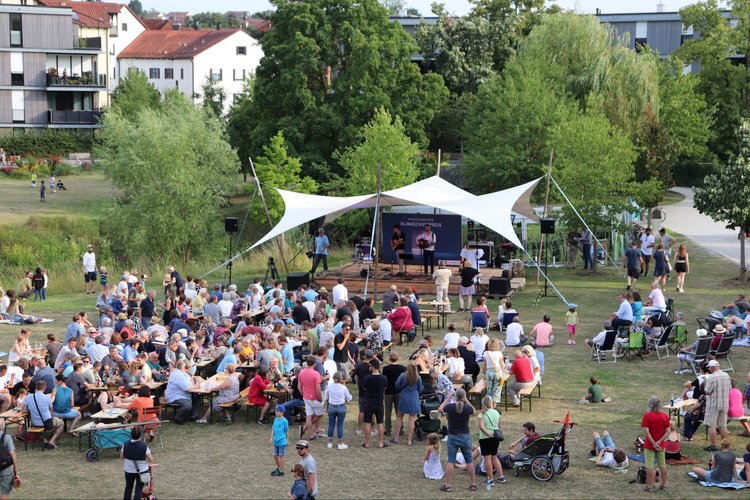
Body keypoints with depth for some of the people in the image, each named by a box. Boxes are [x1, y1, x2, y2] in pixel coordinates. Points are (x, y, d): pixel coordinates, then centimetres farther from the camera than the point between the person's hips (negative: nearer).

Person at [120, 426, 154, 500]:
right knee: (138, 490, 6)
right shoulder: (144, 446, -20)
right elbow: (151, 460, -15)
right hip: (142, 471, -3)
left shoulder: (125, 445, -12)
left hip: (129, 471, 3)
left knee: (128, 488, 23)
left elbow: (121, 457, 2)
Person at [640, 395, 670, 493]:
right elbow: (668, 431, -7)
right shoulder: (665, 416, -3)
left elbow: (646, 431, -20)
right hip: (661, 445, 4)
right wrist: (659, 441, -12)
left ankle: (650, 486, 6)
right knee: (662, 464, 15)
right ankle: (664, 485, 21)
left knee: (649, 466, 3)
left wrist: (653, 443, -17)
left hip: (649, 445, -4)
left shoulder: (647, 416, -15)